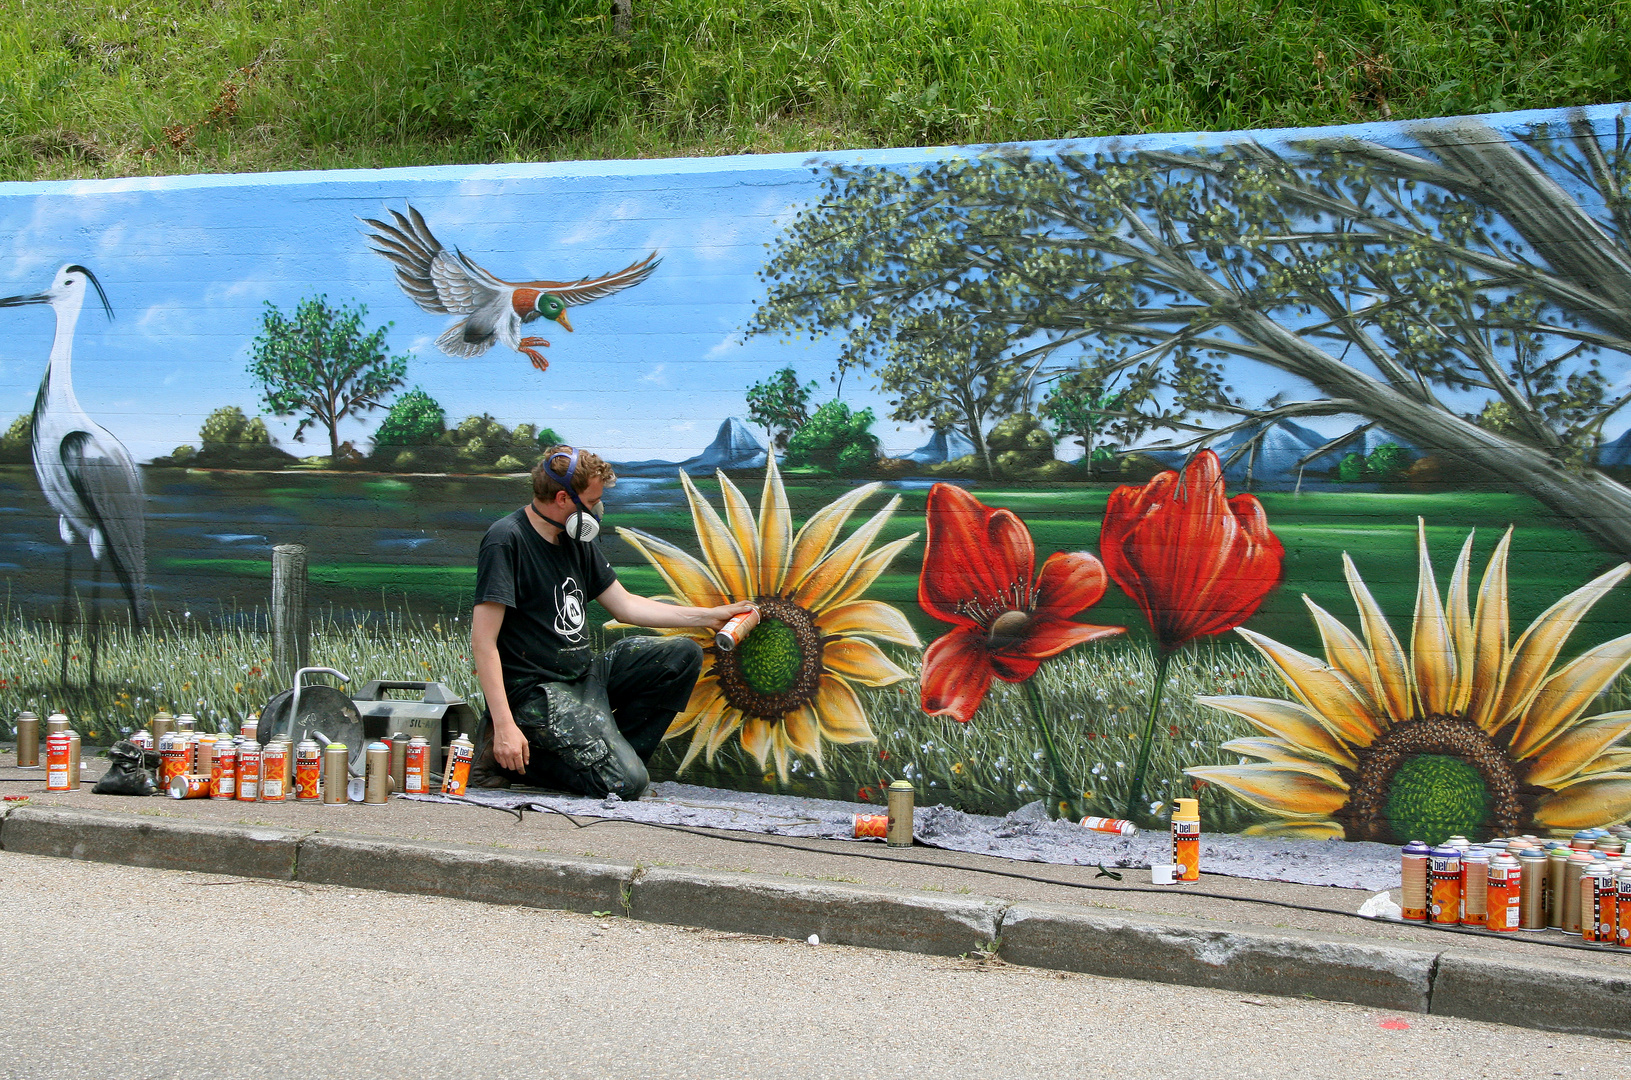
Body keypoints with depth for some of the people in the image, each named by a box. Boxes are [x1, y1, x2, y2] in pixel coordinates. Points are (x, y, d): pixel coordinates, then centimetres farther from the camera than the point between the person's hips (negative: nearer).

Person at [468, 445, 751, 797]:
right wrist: (505, 725, -27)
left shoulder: (578, 540, 10)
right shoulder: (506, 540, -16)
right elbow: (483, 642, -20)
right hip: (536, 689, -9)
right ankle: (508, 753, -6)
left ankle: (614, 751, -4)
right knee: (624, 783, -21)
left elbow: (626, 606, 20)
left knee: (683, 655, 1)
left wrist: (709, 616, 18)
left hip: (585, 672, 9)